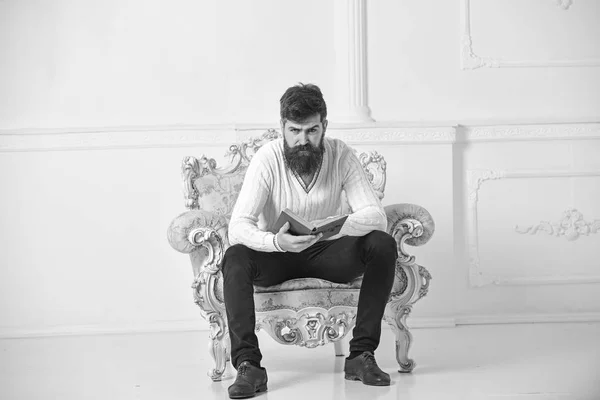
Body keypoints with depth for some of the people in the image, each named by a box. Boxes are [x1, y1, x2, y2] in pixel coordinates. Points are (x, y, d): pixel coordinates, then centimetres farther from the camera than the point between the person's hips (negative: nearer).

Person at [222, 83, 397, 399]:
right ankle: (248, 365, -30)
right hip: (276, 255, -2)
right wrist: (275, 242, -48)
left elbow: (376, 216, -20)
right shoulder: (267, 159, -18)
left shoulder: (341, 155, -13)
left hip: (324, 253, 2)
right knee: (235, 257, -33)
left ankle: (361, 355, -20)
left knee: (383, 245, -24)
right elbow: (238, 226, -27)